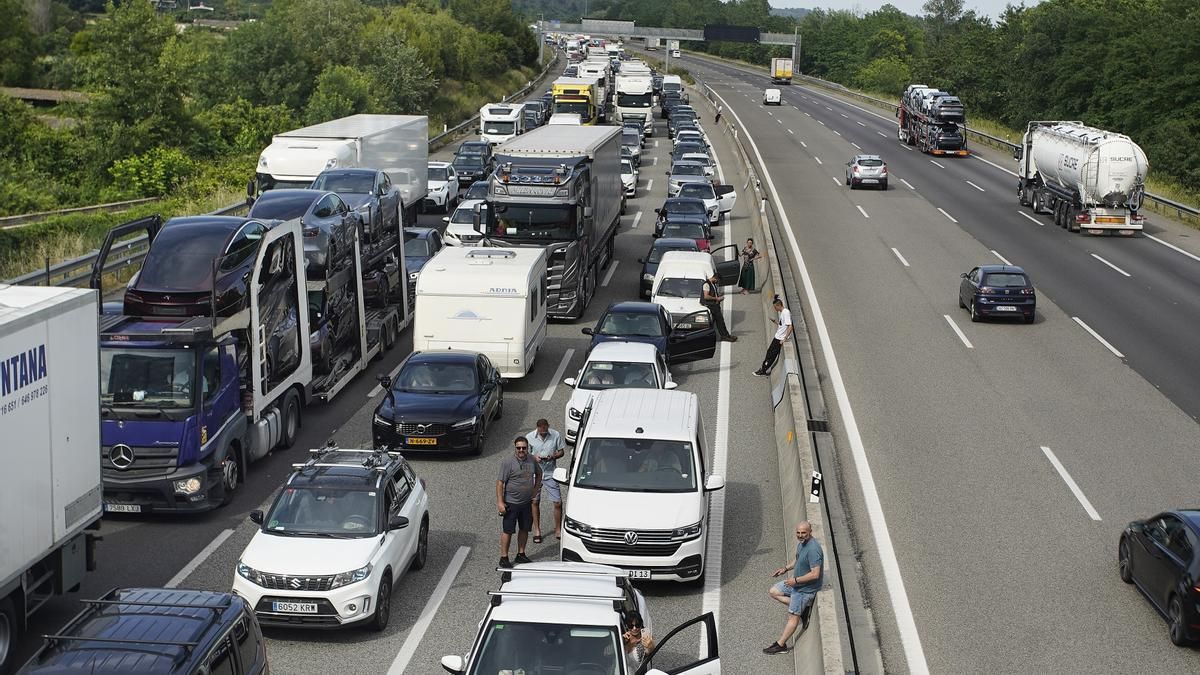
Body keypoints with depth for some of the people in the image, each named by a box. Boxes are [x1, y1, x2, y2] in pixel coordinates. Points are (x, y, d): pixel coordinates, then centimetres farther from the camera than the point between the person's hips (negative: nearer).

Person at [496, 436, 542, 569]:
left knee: (524, 529, 13)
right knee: (508, 531, 0)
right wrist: (500, 502, -19)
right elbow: (500, 483, -14)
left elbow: (539, 473, 24)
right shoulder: (508, 462, -14)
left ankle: (521, 555, 27)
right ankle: (504, 558, 7)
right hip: (511, 503, -6)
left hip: (527, 503, 6)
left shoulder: (532, 460, 3)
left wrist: (536, 488, 14)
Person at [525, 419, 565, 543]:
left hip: (550, 473, 0)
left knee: (558, 502, -2)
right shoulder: (529, 437, -5)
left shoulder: (556, 435, -5)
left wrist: (553, 456, -17)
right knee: (535, 502, 8)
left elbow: (562, 451, 4)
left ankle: (558, 530, 13)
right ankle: (537, 530, 22)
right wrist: (534, 457, -18)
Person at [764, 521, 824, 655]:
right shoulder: (801, 542, -1)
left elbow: (815, 574, -32)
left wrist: (796, 580, -25)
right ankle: (803, 608, 11)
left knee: (793, 617, 2)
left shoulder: (813, 549, -31)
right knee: (773, 592, 16)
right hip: (796, 582, 10)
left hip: (805, 588, -10)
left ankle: (781, 645, 14)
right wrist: (786, 568, 5)